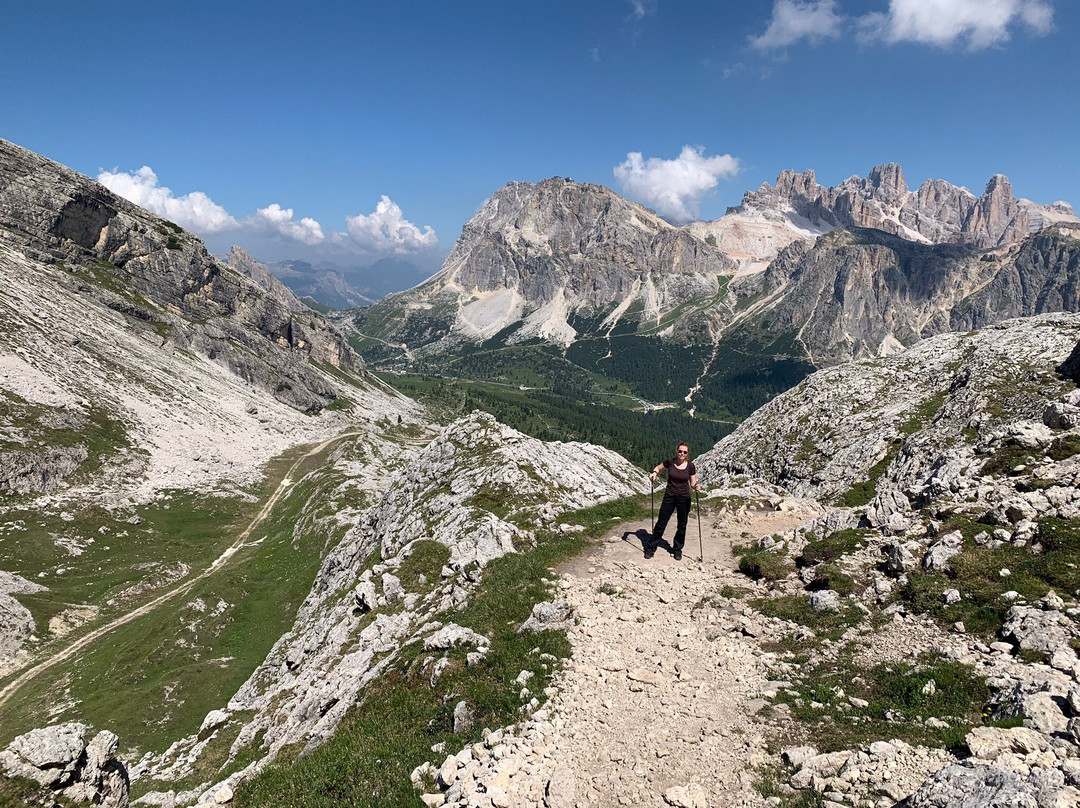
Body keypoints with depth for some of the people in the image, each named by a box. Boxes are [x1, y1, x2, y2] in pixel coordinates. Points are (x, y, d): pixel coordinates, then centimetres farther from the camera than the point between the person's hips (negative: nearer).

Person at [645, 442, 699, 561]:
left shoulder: (690, 466, -6)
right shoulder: (670, 462, -6)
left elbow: (693, 483, 1)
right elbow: (658, 467, 11)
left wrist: (695, 487, -21)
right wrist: (654, 472, -10)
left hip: (684, 498, 0)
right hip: (669, 497, 0)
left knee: (682, 526, 9)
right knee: (661, 523, 2)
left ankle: (677, 549, 27)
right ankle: (651, 548, 14)